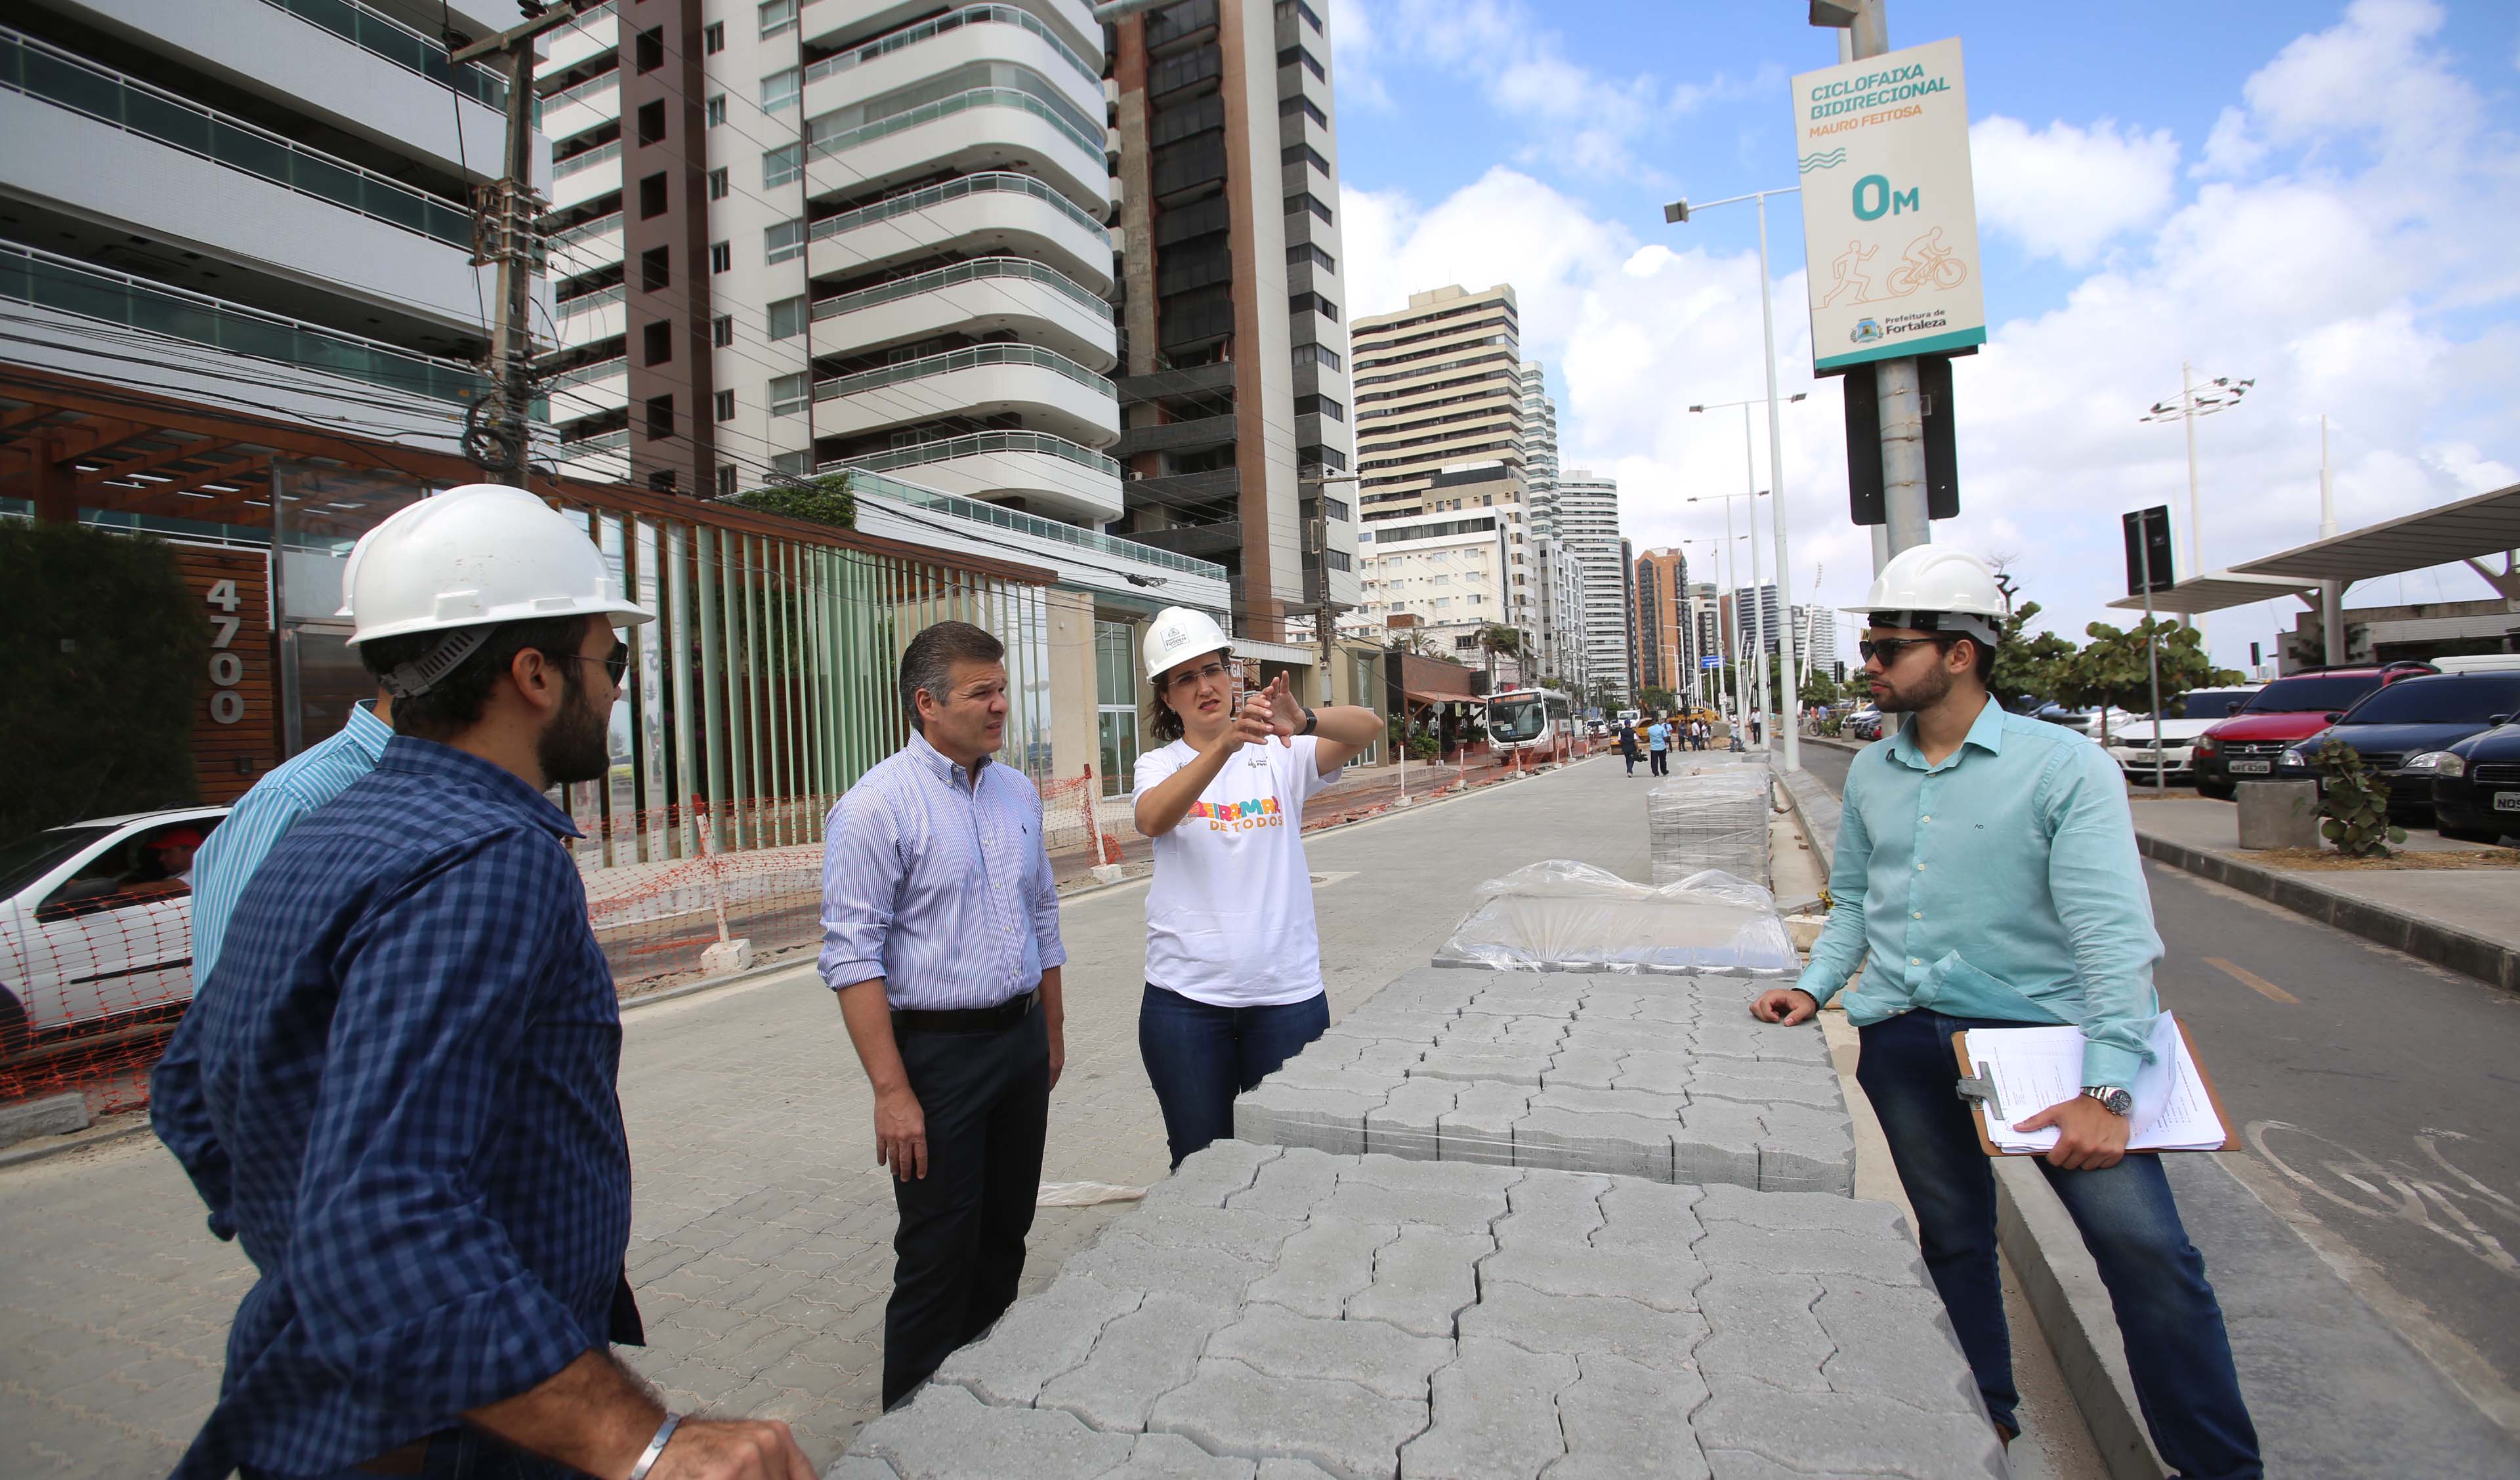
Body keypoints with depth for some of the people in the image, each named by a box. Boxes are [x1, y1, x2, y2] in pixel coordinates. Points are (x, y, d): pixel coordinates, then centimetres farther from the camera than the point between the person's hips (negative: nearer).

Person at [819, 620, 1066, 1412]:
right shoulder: (878, 805, -15)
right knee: (939, 1255, 5)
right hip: (939, 1051, -6)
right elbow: (852, 957, -17)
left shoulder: (1018, 792, 7)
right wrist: (892, 1091, -19)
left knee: (1006, 1232, 19)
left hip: (1022, 1041, 7)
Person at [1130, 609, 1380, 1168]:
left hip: (1288, 992, 0)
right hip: (1187, 997, 0)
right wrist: (1226, 743, -38)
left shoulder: (1281, 755, 2)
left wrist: (1302, 721, -36)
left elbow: (1368, 727, -14)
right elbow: (1153, 819, -22)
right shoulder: (1159, 765, 2)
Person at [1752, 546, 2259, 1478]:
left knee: (2146, 1247, -9)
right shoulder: (1870, 775, 9)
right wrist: (1816, 985, 3)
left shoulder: (2064, 766, -8)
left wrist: (2105, 1089, -23)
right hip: (1904, 1040, 4)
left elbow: (2112, 930, -16)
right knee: (1953, 1241, 15)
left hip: (2038, 1025, -4)